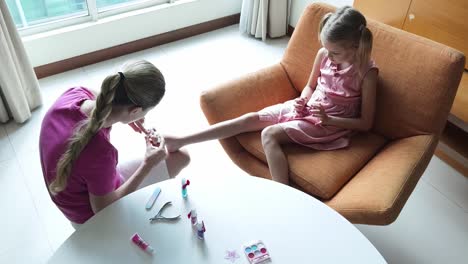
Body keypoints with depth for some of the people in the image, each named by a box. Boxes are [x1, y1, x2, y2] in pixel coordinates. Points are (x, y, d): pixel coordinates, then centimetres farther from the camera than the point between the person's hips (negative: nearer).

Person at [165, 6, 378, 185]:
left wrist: (329, 119, -24)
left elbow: (366, 123, -14)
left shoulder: (367, 72, -19)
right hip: (307, 108, 6)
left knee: (269, 134, -27)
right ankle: (181, 141, -5)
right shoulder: (324, 54, -3)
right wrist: (301, 101, -8)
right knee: (249, 119, -7)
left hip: (331, 124, -6)